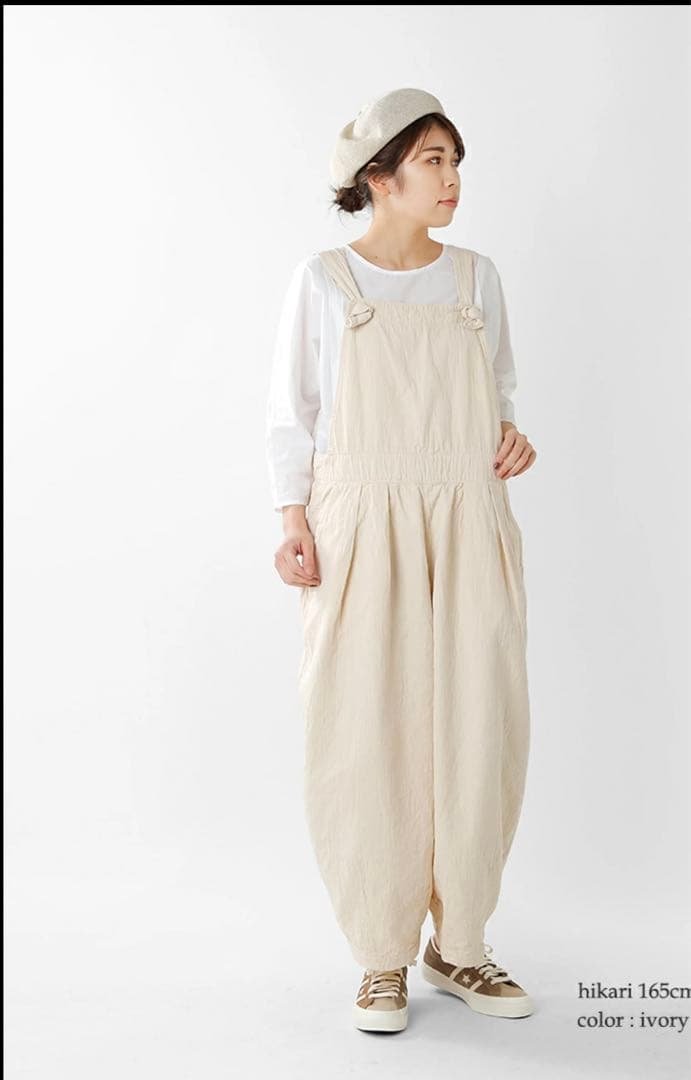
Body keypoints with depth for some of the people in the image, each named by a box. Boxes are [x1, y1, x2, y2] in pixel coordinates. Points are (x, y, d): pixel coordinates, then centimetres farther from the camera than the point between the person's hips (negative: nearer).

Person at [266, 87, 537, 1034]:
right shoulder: (324, 281, 2)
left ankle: (458, 944, 20)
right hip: (363, 531, -3)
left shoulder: (476, 277, 11)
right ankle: (384, 957, 15)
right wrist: (294, 522, -7)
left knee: (478, 732, 2)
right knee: (367, 736, -1)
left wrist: (512, 436, -2)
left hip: (469, 528, 3)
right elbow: (291, 416, 3)